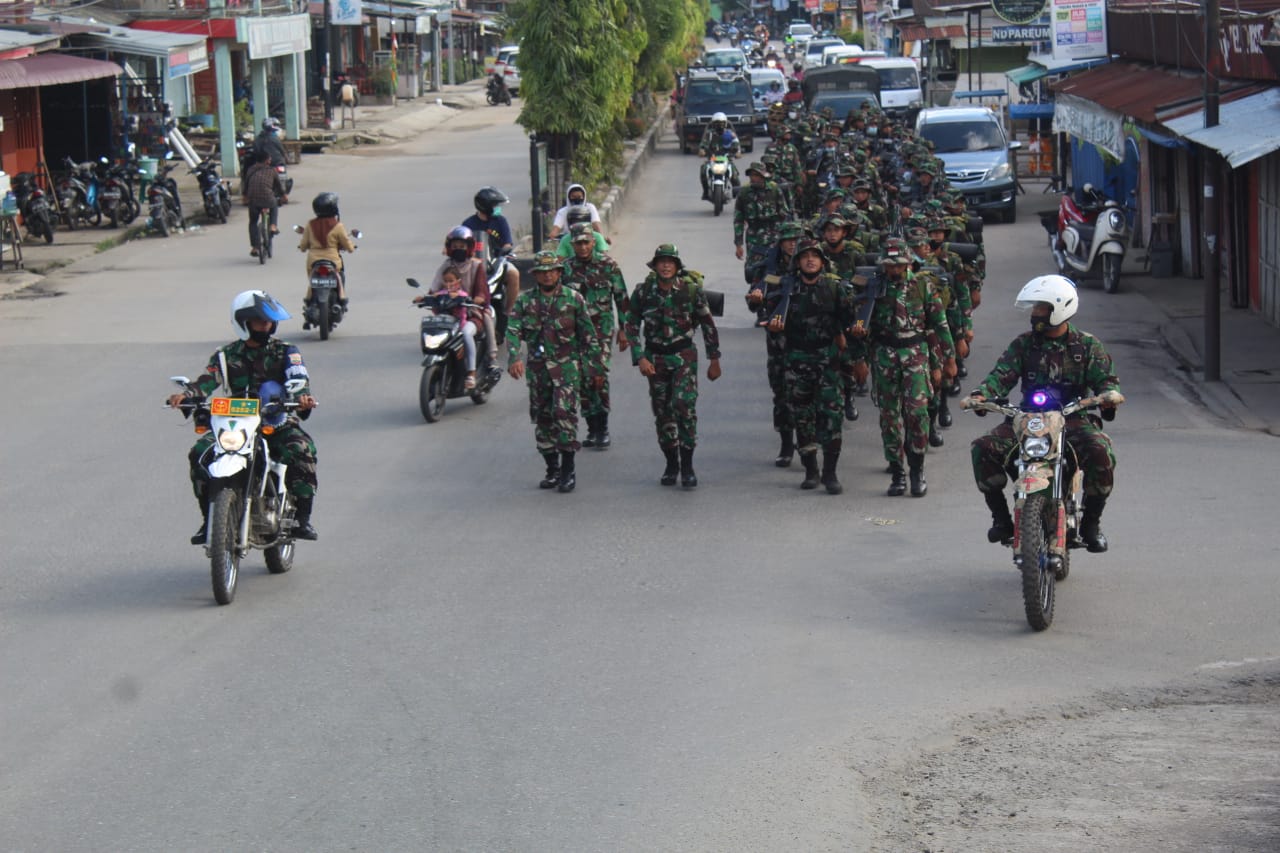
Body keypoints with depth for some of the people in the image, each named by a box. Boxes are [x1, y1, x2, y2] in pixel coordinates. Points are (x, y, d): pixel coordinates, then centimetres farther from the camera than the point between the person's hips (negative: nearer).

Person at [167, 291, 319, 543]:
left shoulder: (285, 351, 5)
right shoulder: (227, 354, 10)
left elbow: (298, 379, -12)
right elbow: (208, 379, -7)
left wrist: (303, 397, -37)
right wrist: (187, 395, -30)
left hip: (278, 421, -2)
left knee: (301, 451, -32)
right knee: (200, 453, -21)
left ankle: (302, 518, -24)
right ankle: (208, 520, -12)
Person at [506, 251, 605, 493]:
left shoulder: (573, 298, 2)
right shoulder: (525, 301, 7)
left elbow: (589, 336, 5)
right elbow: (513, 331, -4)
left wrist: (596, 369, 4)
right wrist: (514, 358, -23)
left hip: (567, 366, -3)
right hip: (537, 367, 3)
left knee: (564, 412, -16)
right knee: (542, 418, 6)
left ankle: (568, 470, -10)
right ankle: (552, 469, 18)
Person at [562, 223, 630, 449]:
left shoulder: (607, 265, 1)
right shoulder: (566, 268, 6)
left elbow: (622, 298, 5)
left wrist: (623, 329, 3)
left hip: (601, 330, -3)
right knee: (583, 379, 4)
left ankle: (602, 429, -13)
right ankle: (593, 429, 13)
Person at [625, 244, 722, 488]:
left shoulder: (691, 290, -7)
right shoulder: (643, 291, -4)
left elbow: (708, 324, 3)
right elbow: (632, 326, 3)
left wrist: (714, 360, 5)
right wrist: (640, 358, -7)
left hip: (684, 356, -2)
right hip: (655, 358, 2)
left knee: (684, 405, -17)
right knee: (662, 412, 6)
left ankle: (687, 466, -9)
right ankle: (671, 464, 21)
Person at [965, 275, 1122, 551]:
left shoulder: (1087, 345, 8)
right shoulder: (1023, 344, 12)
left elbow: (1105, 378, 3)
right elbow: (1002, 375, 1)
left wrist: (1110, 393, -23)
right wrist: (980, 395, -20)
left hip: (1073, 419, -2)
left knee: (1100, 453, -32)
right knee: (983, 448, -21)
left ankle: (1091, 522, -10)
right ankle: (1001, 517, -7)